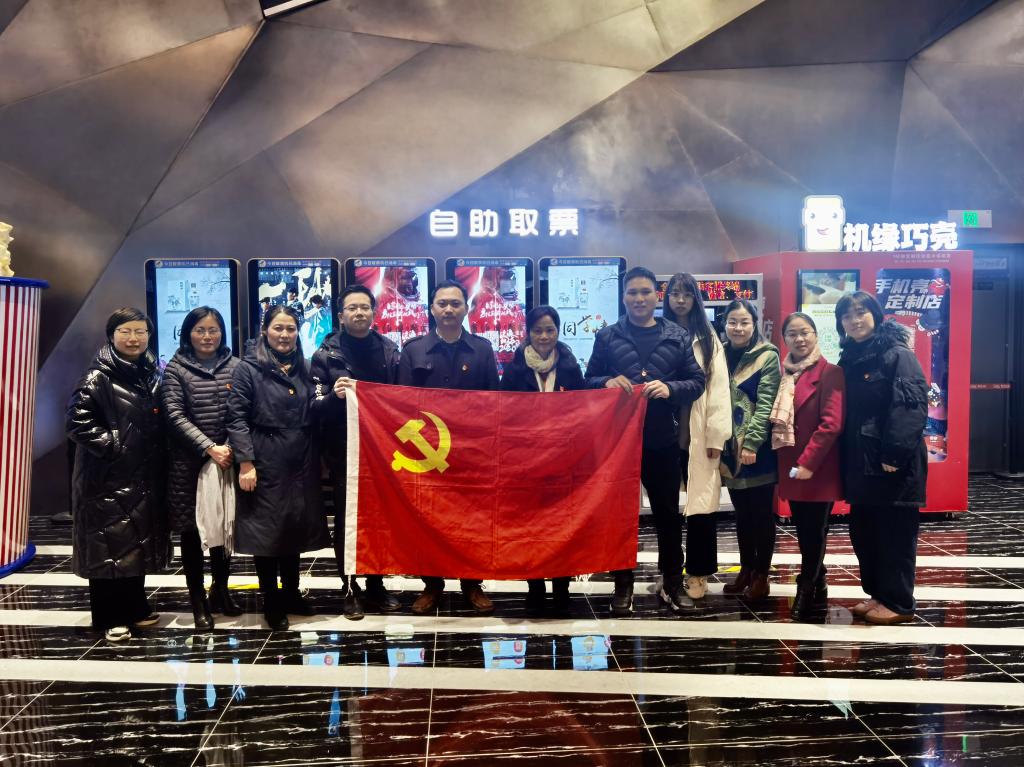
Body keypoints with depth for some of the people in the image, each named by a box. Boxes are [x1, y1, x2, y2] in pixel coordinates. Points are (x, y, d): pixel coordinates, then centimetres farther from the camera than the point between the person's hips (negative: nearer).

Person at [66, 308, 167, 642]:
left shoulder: (152, 374, 10)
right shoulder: (98, 377, -11)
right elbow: (78, 423, -18)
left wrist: (158, 456, 6)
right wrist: (114, 445, -17)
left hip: (144, 477, 7)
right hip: (107, 479, -7)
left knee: (139, 543, 14)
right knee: (109, 545, 0)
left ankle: (135, 607, 28)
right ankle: (110, 617, 11)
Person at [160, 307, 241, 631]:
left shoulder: (234, 366, 7)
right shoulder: (175, 369, 1)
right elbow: (175, 416, -8)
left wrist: (232, 448, -10)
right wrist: (209, 448, -17)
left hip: (226, 460, 2)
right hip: (189, 463, -2)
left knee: (224, 527, 8)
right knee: (191, 530, 4)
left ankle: (220, 590, 27)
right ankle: (198, 601, 14)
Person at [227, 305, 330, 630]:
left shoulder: (302, 368, 12)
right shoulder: (248, 368, -5)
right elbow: (236, 417, -10)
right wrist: (245, 462, -16)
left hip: (300, 463, 5)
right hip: (265, 463, -5)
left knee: (296, 527, 12)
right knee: (266, 529, 2)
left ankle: (291, 592, 28)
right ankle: (271, 601, 14)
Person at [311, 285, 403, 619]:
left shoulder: (389, 350, 4)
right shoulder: (326, 355, -4)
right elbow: (317, 408, -7)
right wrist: (335, 396, -27)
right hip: (344, 453, -2)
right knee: (346, 521, 7)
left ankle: (376, 586, 24)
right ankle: (350, 589, 20)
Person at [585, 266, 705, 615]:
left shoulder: (678, 336, 5)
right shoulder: (607, 337, 5)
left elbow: (697, 381, 4)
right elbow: (588, 381, 7)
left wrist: (670, 388, -15)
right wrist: (607, 383, -15)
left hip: (663, 441, 0)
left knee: (668, 512, 9)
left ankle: (672, 581, 25)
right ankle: (623, 583, 21)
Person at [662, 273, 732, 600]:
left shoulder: (708, 339, 5)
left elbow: (718, 387, -1)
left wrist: (716, 435, -8)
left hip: (699, 434, -1)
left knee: (700, 502, 1)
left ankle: (697, 572, 11)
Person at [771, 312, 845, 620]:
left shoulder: (830, 373, -9)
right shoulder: (783, 374, 12)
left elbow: (832, 423, -16)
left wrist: (807, 462, -18)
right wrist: (787, 464, 5)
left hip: (818, 470, -6)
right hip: (790, 469, 6)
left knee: (814, 534, 0)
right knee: (804, 533, 14)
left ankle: (806, 590, 10)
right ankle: (817, 587, 27)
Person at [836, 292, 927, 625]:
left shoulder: (897, 354, -9)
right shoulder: (848, 360, 14)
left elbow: (912, 406, -18)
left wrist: (895, 453, -23)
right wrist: (844, 459, 11)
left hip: (893, 462, -8)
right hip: (860, 461, 8)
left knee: (895, 532, 0)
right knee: (862, 530, 12)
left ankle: (899, 603, 11)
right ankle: (877, 593, 26)